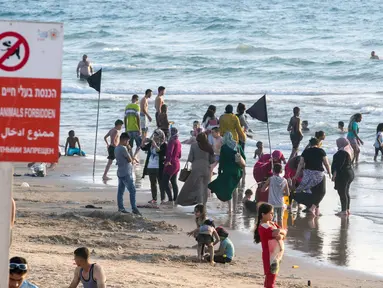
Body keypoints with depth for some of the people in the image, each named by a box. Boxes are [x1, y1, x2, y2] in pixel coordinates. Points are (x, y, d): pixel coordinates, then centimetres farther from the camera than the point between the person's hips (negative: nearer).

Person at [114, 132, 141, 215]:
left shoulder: (116, 148, 12)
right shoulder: (123, 148, -17)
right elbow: (129, 159, -13)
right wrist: (129, 151, 3)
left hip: (120, 173, 10)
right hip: (126, 174, -10)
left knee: (120, 191, 8)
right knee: (132, 191, -8)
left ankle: (121, 208, 9)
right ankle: (134, 208, -11)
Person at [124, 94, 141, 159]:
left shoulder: (127, 106, 11)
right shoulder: (136, 106, -8)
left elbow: (125, 118, 12)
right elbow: (138, 118, -13)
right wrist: (139, 129, -10)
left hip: (129, 129, 6)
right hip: (135, 129, -6)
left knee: (130, 145, 9)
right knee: (139, 144, 3)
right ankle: (134, 156, -14)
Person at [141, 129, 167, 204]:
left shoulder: (163, 145, -9)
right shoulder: (151, 143, 9)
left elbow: (159, 151, -23)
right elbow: (143, 148, 5)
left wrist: (154, 143, -27)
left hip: (159, 167, -6)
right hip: (150, 166, 6)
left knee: (161, 183, 1)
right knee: (153, 183, 12)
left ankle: (163, 198, 7)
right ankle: (154, 198, 19)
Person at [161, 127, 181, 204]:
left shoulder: (172, 141, -13)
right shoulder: (178, 142, 14)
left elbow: (170, 151, -28)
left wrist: (168, 161, -32)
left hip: (171, 164, -10)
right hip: (177, 164, 10)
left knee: (165, 182, -8)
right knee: (174, 182, 15)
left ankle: (170, 200, -13)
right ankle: (175, 199, 16)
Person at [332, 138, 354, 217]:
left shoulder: (342, 152, -17)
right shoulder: (349, 151, 14)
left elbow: (339, 164, -22)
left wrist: (334, 174, -20)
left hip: (342, 174, -11)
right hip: (350, 173, 11)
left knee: (342, 193, -8)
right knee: (346, 192, 16)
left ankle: (344, 211, -9)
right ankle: (347, 209, 21)